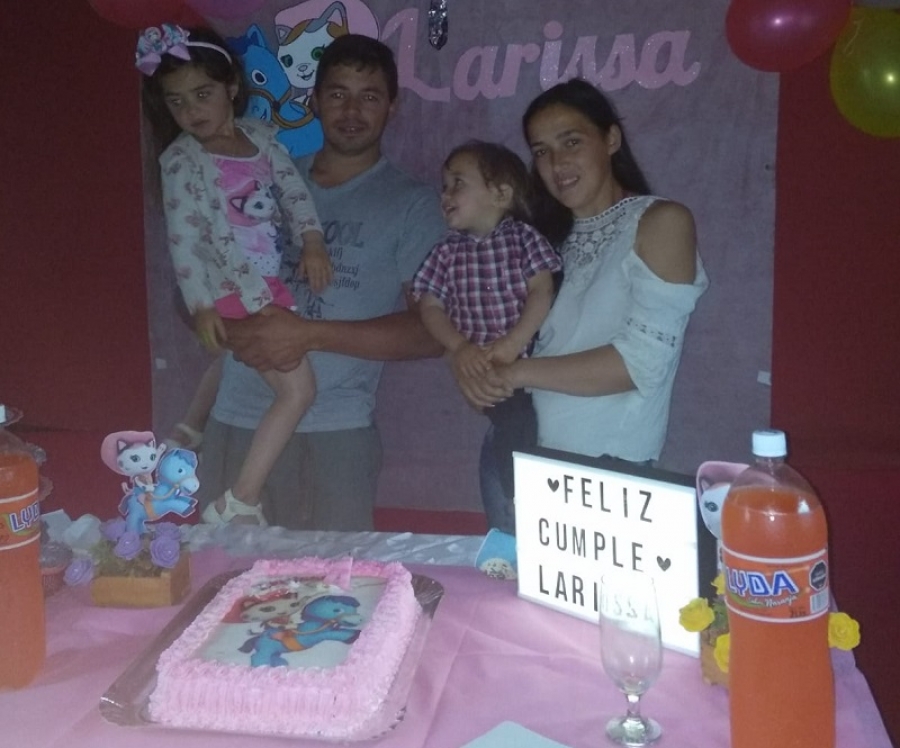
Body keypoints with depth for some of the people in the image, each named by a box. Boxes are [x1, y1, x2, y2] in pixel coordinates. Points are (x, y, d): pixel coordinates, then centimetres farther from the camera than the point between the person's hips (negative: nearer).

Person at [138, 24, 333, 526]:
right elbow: (185, 238, -16)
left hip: (270, 283, 7)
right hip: (233, 294, -7)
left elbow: (293, 189, 1)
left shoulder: (260, 137, 5)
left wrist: (312, 239, -15)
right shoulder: (182, 161, -12)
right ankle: (239, 503, -10)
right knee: (298, 389, -14)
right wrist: (200, 305, -20)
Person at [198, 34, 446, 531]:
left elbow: (432, 332, -7)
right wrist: (230, 330, -7)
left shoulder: (411, 205, 0)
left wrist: (310, 334, -15)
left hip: (334, 433, -3)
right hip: (233, 422, 3)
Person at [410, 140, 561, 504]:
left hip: (530, 360, 0)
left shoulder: (524, 238, 4)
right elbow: (430, 306, 6)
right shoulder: (448, 251, 10)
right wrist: (459, 347, -12)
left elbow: (542, 292, -6)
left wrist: (512, 343, -19)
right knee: (517, 422, -18)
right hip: (482, 366, 0)